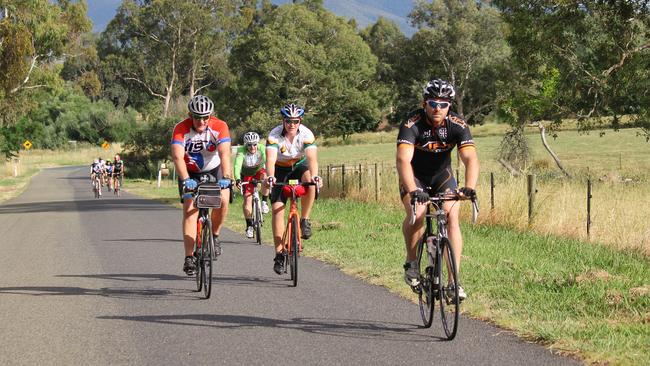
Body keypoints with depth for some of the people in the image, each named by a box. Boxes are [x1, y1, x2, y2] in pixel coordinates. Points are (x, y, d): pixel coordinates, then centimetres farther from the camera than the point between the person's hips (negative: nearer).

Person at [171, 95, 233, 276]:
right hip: (190, 172, -1)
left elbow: (224, 154, -35)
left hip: (213, 169, 1)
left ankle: (215, 236, 4)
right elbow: (177, 156, -37)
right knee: (190, 209, -15)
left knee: (223, 199, -23)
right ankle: (189, 258, -16)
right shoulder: (181, 128, -25)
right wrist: (185, 180, -53)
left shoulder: (220, 127, -23)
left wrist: (225, 177, -51)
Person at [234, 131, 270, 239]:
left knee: (265, 178, -34)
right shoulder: (241, 151, -30)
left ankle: (264, 202, -13)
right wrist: (237, 179, -58)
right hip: (246, 174, -1)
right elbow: (237, 165, -42)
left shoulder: (262, 149, -28)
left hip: (259, 171, 1)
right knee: (247, 198, -13)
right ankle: (249, 226, -3)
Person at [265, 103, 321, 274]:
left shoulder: (306, 134, -24)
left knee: (310, 182, -35)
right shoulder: (274, 135, -26)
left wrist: (314, 176, -56)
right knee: (277, 208, -14)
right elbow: (270, 159, -38)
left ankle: (304, 220, -16)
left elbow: (312, 158, -36)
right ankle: (279, 253, -8)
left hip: (299, 166, 0)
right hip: (280, 169, 0)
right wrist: (270, 177, -58)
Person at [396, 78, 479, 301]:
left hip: (441, 175, 2)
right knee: (416, 214, -29)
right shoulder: (412, 124, -28)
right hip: (414, 176, -2)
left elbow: (470, 159, -33)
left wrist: (469, 187, -51)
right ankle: (411, 262, -4)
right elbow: (403, 160, -40)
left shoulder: (457, 125, -22)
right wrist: (413, 191, -56)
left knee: (452, 218, -19)